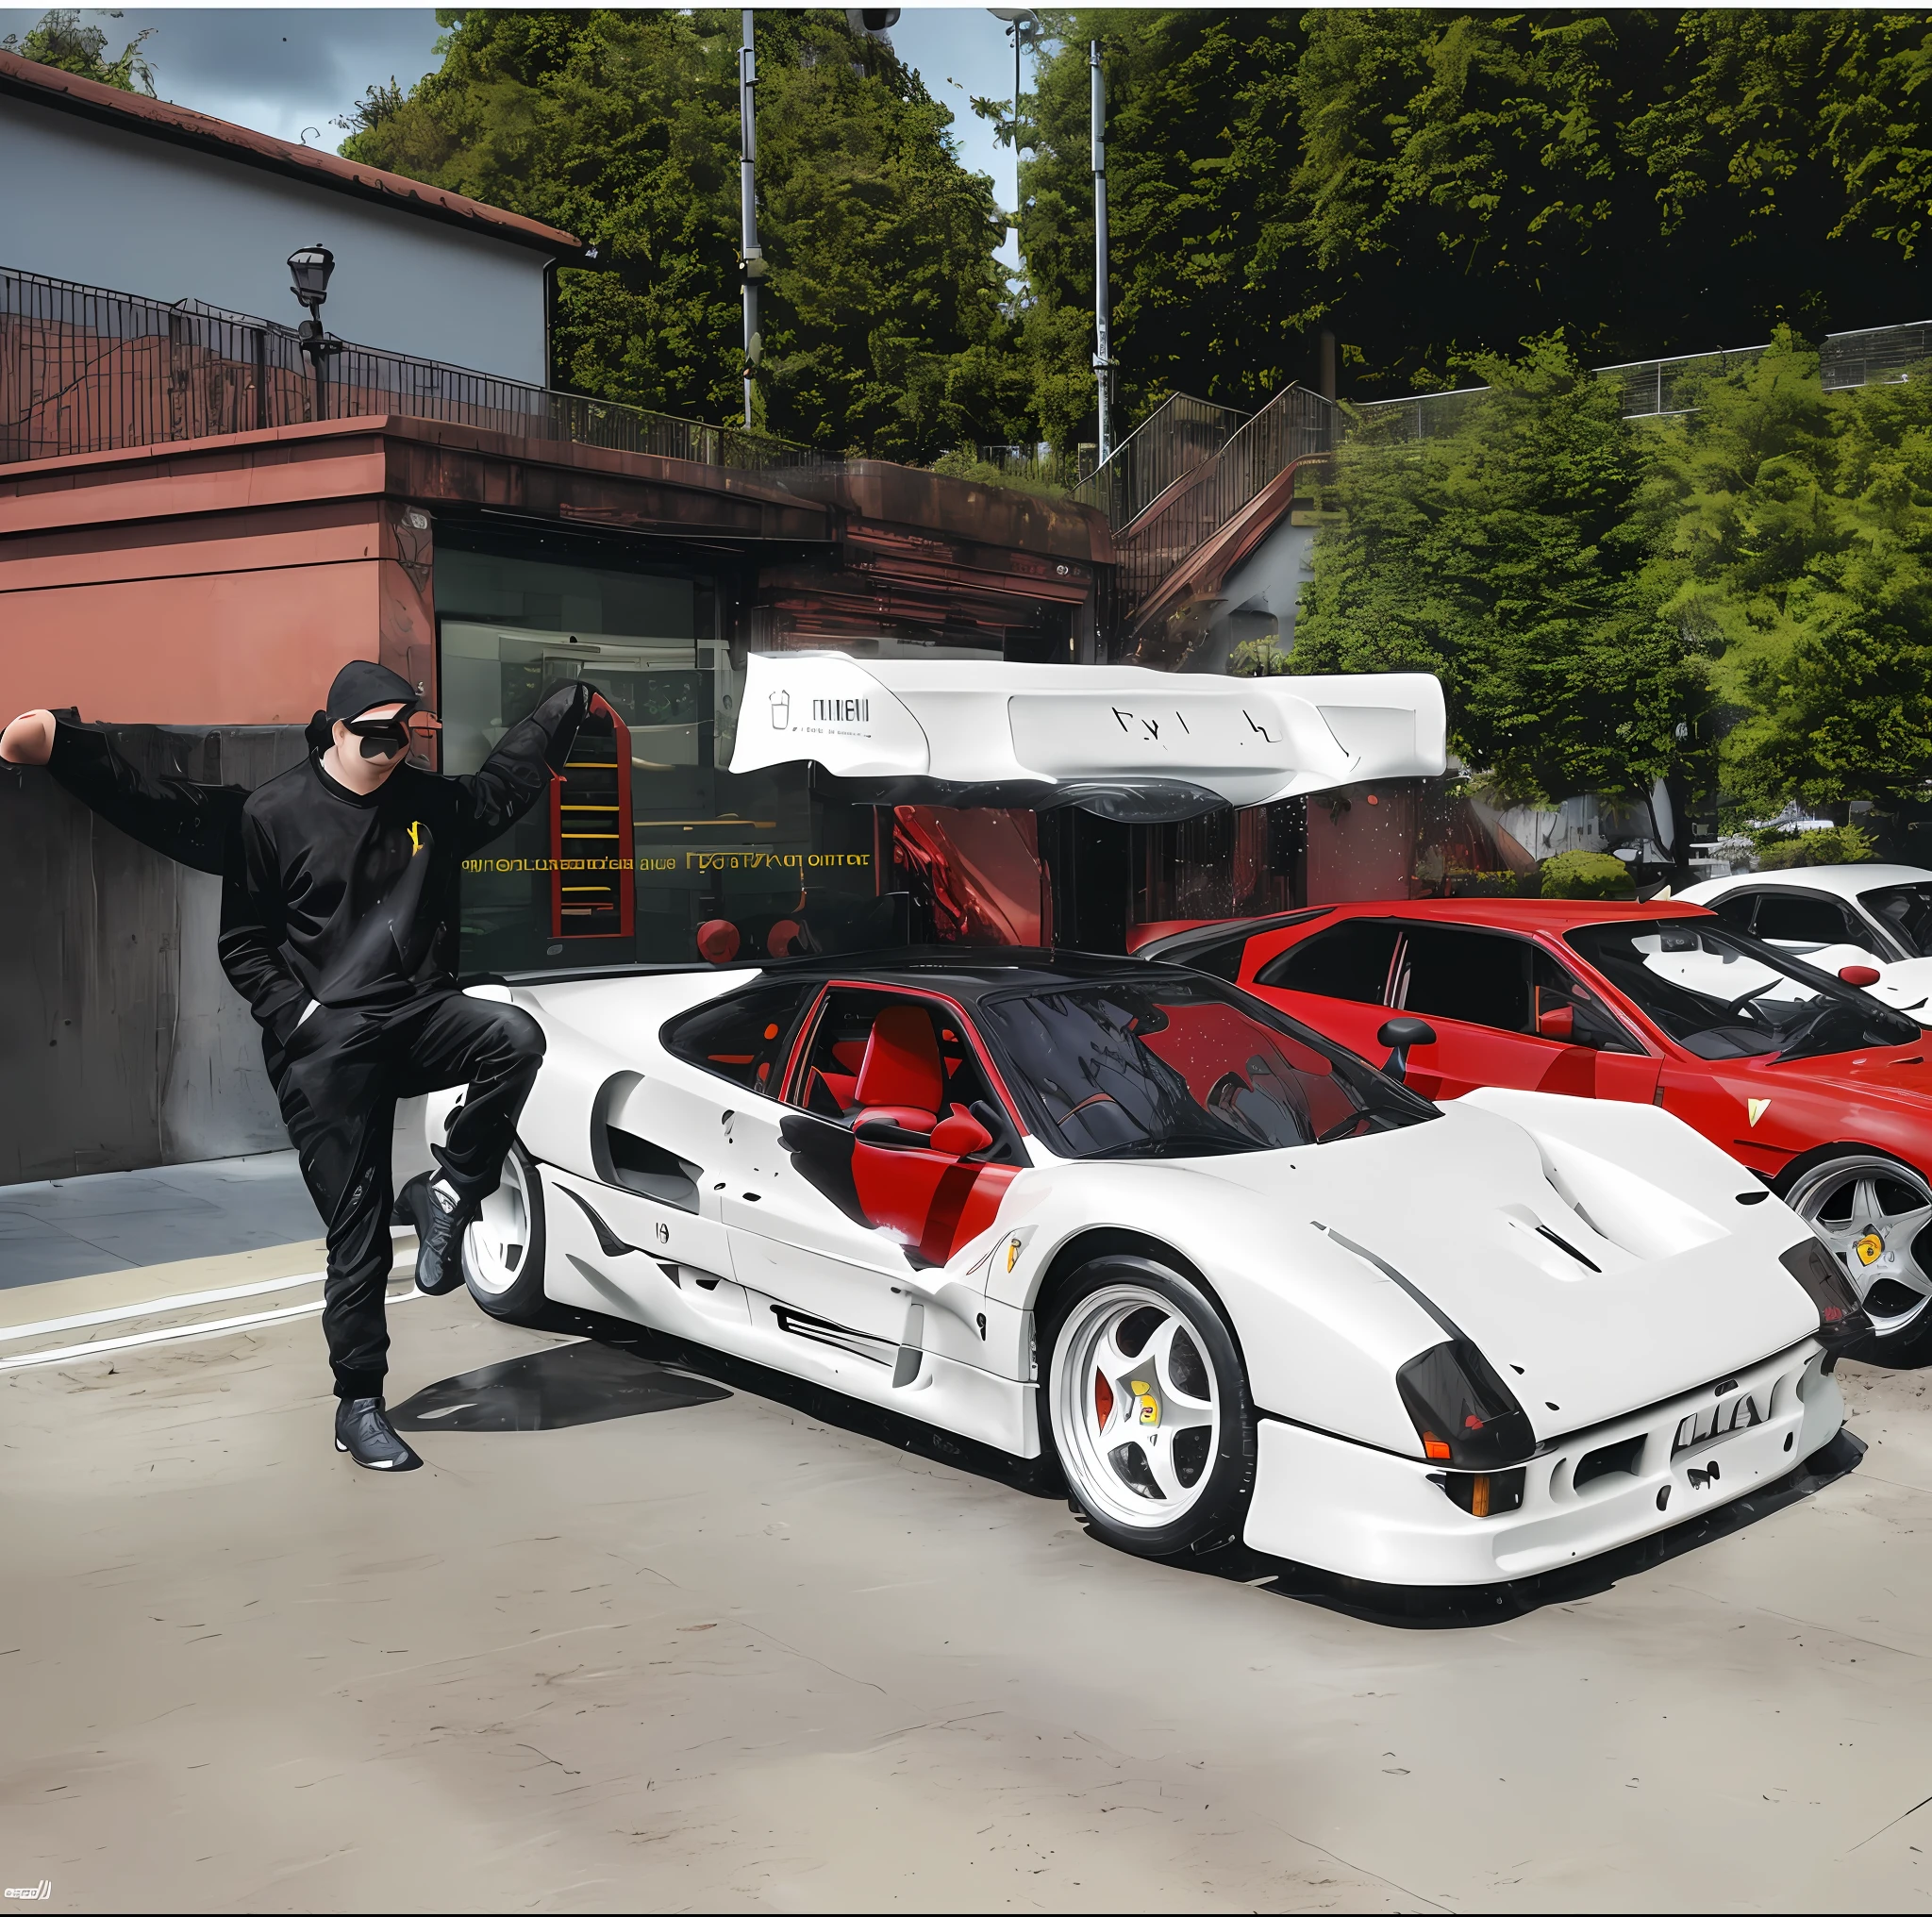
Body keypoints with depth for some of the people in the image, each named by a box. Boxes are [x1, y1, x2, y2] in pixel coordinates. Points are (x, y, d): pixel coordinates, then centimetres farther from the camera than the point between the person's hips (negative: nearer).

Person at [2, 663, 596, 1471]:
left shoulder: (432, 802, 12)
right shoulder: (273, 813, -2)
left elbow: (506, 782, 28)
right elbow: (244, 944, 0)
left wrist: (573, 701, 33)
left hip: (420, 1014, 4)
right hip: (325, 1044, -4)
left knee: (516, 1037, -30)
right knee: (356, 1234, -4)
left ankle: (446, 1193, -10)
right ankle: (358, 1408, 10)